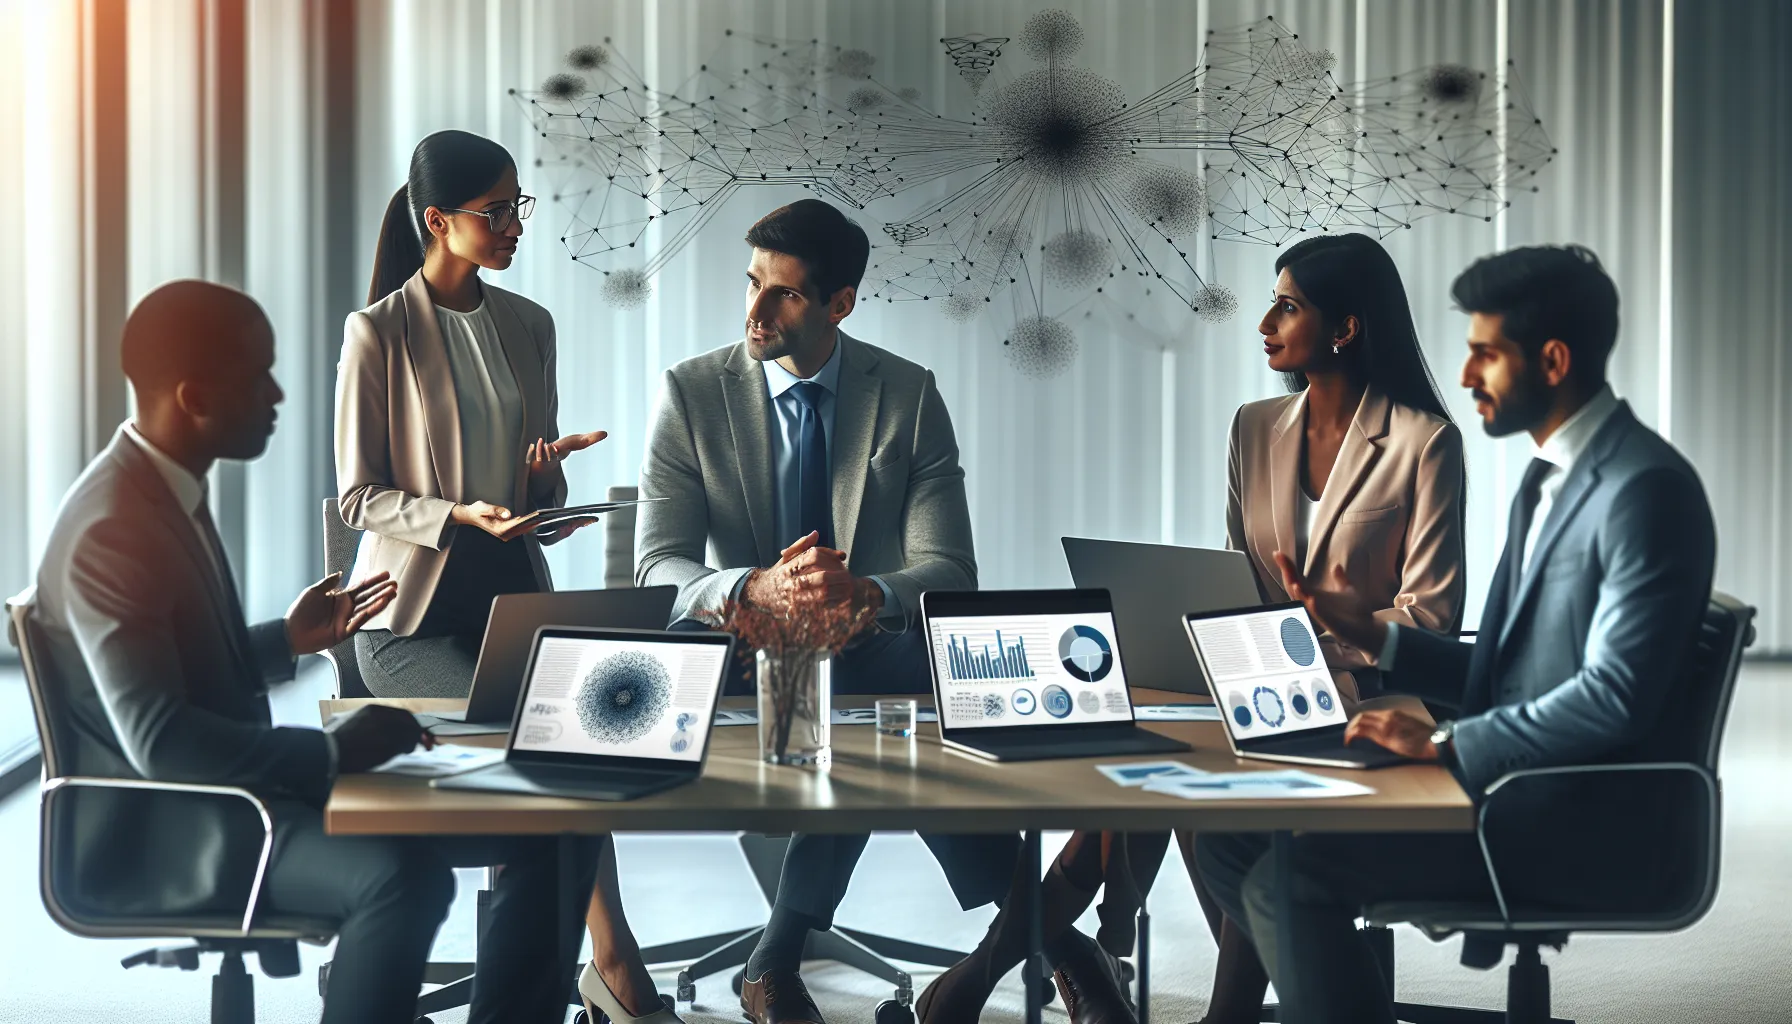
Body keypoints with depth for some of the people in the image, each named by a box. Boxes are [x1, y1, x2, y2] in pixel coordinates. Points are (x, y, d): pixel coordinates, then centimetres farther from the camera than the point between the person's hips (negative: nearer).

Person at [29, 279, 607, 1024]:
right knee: (402, 875, -38)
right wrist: (332, 751, -25)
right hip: (158, 827, -9)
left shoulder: (169, 490, 10)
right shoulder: (111, 530, -21)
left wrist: (287, 641, 8)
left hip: (233, 788, 10)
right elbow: (159, 742, -28)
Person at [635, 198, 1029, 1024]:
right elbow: (658, 565, -8)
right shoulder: (692, 392, 0)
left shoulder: (909, 395, 1)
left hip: (871, 646, 1)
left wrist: (865, 591, -30)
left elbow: (949, 569, -5)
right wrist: (757, 587, -31)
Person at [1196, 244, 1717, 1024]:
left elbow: (1615, 695, -23)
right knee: (1232, 836, 0)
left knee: (1293, 870, -23)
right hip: (1518, 790, 10)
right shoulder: (1548, 478, 16)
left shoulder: (1644, 489, -15)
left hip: (1596, 824, -10)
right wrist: (1370, 633, 6)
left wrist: (1444, 742, -20)